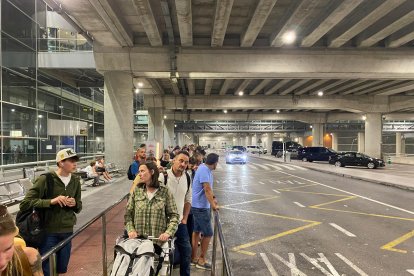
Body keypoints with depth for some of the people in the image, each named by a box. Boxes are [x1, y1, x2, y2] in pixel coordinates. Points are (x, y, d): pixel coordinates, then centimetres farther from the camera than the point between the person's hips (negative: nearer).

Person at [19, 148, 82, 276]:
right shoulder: (45, 179, -13)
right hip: (48, 232, -5)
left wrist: (74, 204, -11)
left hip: (67, 231, 5)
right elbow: (25, 204, -15)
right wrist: (51, 201, -25)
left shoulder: (75, 181, 3)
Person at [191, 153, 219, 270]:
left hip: (198, 205, 10)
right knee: (208, 233, 0)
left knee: (196, 231, 17)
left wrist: (213, 198, 13)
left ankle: (193, 258, 29)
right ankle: (201, 260, 13)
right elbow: (207, 189, -26)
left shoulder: (205, 169, 7)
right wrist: (213, 205, -23)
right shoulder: (204, 170, -23)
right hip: (201, 207, -10)